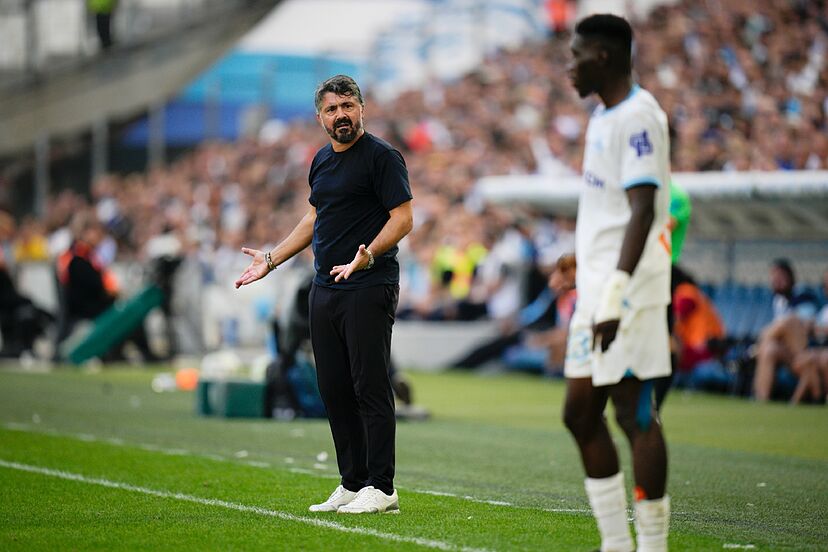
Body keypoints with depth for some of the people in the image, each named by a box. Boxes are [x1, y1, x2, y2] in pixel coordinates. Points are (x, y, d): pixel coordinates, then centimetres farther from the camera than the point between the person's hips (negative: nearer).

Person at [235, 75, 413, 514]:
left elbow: (403, 217, -12)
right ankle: (352, 484, 15)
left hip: (369, 289, -8)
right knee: (334, 390, 8)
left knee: (370, 387, -9)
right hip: (325, 289, 8)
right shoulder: (322, 161, 17)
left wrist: (368, 255, -26)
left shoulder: (381, 156, -6)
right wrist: (271, 259, 26)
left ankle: (381, 489, -7)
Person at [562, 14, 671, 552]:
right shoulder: (604, 116, 18)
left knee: (635, 414, -7)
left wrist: (616, 294, -26)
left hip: (628, 290, -10)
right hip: (596, 287, 10)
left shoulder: (638, 116, -13)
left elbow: (643, 212, -20)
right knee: (581, 413, 10)